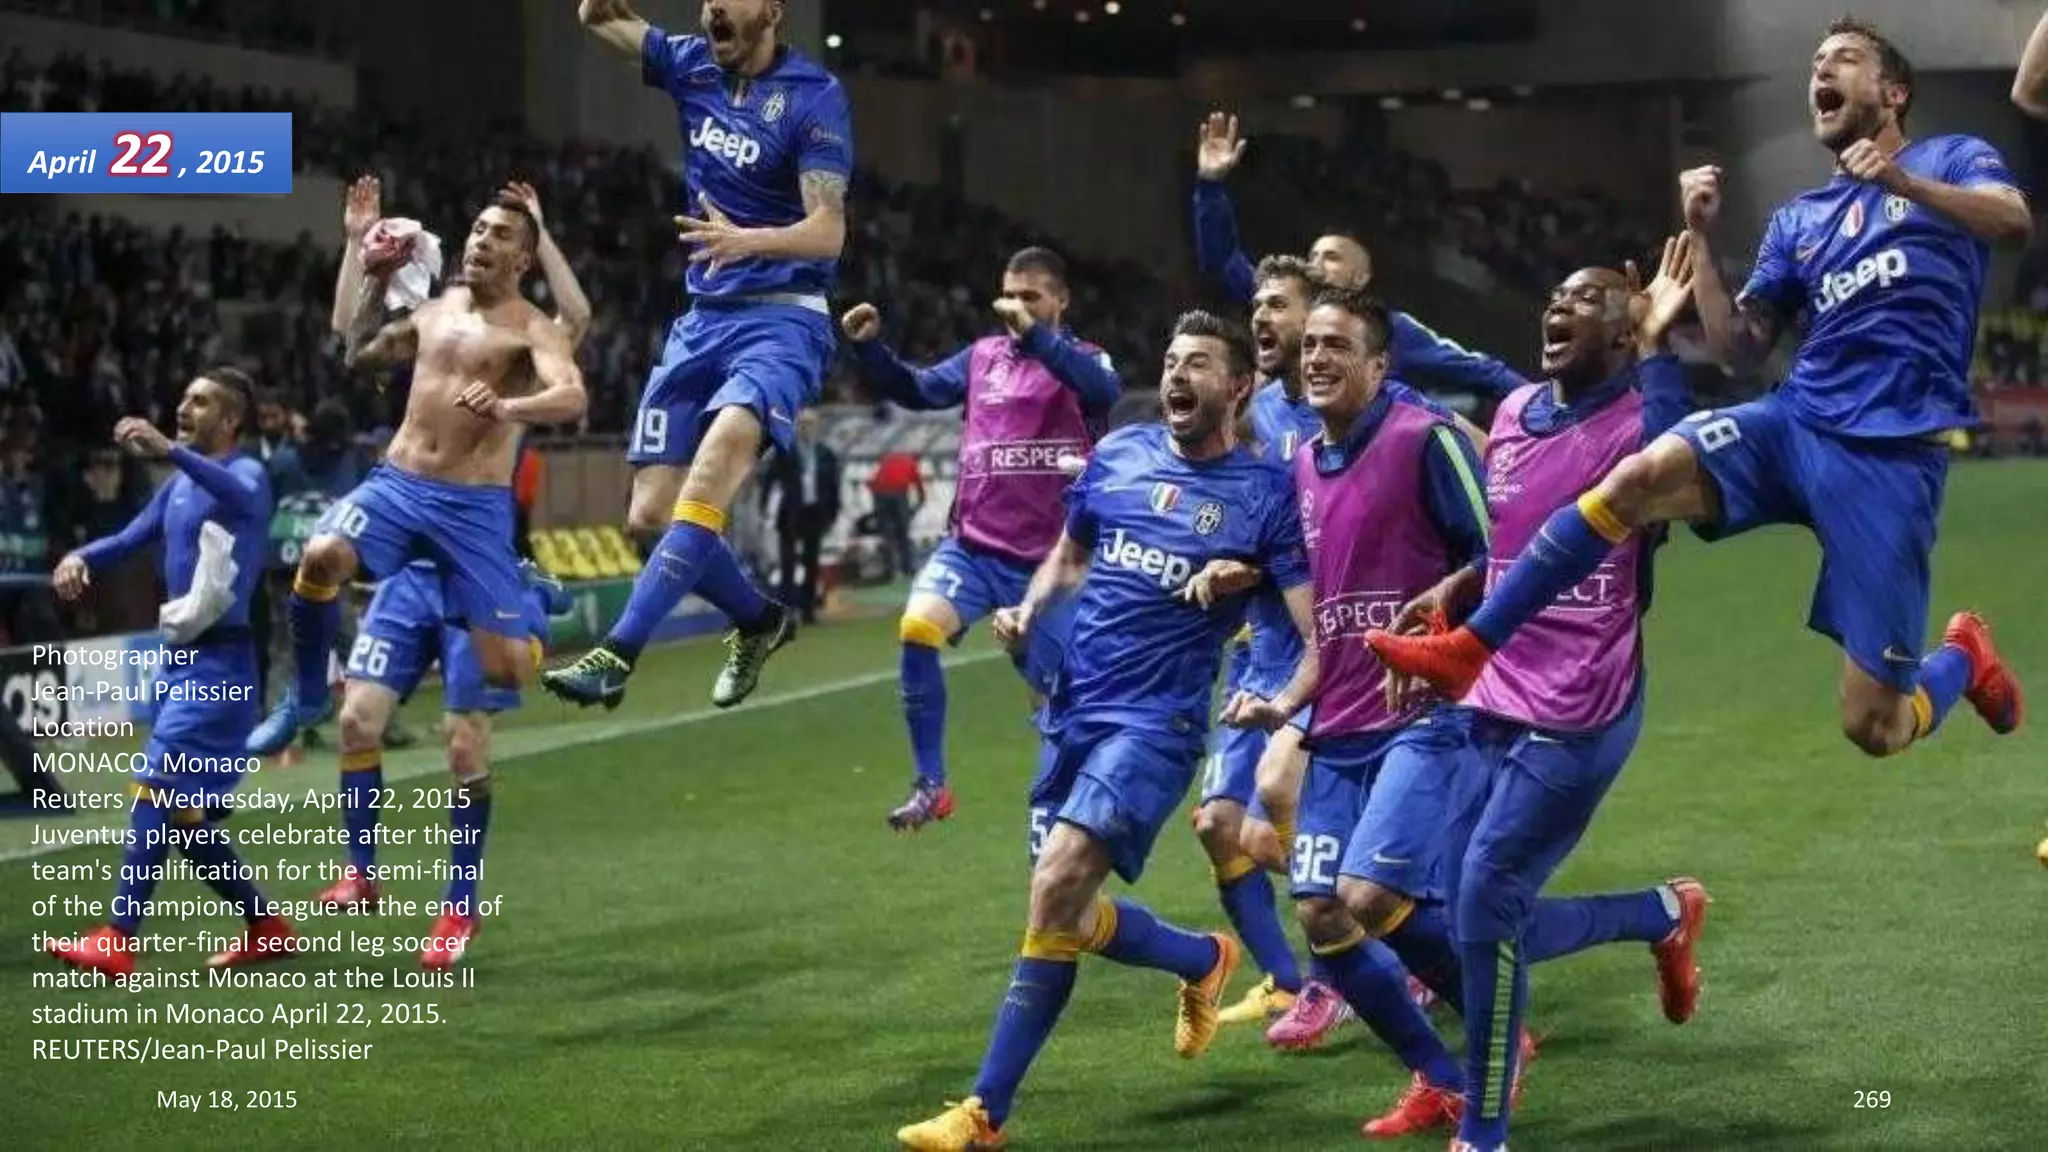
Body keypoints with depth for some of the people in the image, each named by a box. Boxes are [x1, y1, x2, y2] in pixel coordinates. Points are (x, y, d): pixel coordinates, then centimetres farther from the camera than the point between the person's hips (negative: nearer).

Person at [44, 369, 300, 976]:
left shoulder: (247, 473, -9)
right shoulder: (179, 486, 18)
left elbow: (239, 495, -33)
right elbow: (132, 538, 19)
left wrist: (168, 450, -49)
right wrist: (81, 557, -4)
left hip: (219, 663, -9)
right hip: (180, 659, 9)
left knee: (155, 790, -17)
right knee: (183, 813, 11)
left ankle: (117, 942, -20)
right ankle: (267, 929, 20)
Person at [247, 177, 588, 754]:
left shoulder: (534, 329, -5)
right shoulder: (436, 308, 13)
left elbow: (573, 399, -24)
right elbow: (354, 344, 29)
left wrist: (507, 408, -44)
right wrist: (357, 246, 25)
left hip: (475, 505, -4)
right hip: (397, 483, 4)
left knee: (506, 672, -9)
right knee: (321, 556, -29)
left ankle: (527, 602, 31)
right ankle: (306, 694, -7)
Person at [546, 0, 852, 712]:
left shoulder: (814, 95, -10)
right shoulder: (694, 66, 7)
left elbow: (828, 231, -18)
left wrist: (747, 241, -37)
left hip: (782, 320, -7)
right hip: (701, 319, 7)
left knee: (713, 469, -31)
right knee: (650, 515, 4)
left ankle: (617, 657, -38)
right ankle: (759, 621, 29)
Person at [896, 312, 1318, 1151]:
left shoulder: (1265, 494, -6)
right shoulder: (1118, 454, 9)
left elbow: (1323, 632, -9)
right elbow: (1068, 556, 25)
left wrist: (1283, 704, -28)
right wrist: (1028, 610, 4)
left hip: (1155, 725, -7)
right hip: (1075, 708, 7)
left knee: (1056, 888, -20)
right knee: (1072, 920, 9)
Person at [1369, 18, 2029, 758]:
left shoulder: (1952, 159, 10)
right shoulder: (1797, 219, 22)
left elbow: (2015, 221, -12)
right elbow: (1739, 349, 15)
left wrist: (1902, 181, -25)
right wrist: (1701, 236, 5)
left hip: (1894, 452, -4)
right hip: (1795, 421, 4)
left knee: (1871, 729, -7)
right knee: (1640, 474, -27)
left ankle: (1965, 659, 28)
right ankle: (1467, 649, -22)